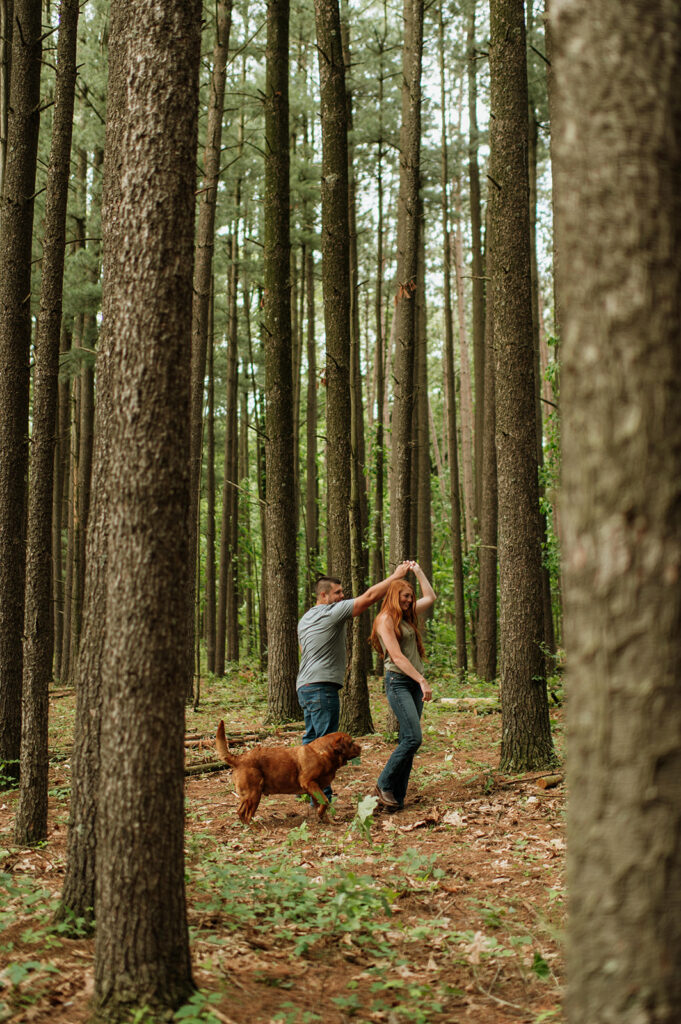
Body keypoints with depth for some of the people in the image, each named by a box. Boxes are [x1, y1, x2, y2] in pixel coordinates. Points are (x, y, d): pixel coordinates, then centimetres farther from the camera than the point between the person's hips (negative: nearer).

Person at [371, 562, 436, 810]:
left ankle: (397, 796, 5)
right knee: (413, 738, -17)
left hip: (415, 682, 8)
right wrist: (422, 681, -18)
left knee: (408, 741, 3)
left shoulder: (407, 616, 16)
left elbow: (430, 597, 31)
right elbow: (397, 656, -14)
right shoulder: (386, 619, -7)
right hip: (398, 681, -8)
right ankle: (384, 784, -3)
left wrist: (418, 571, 26)